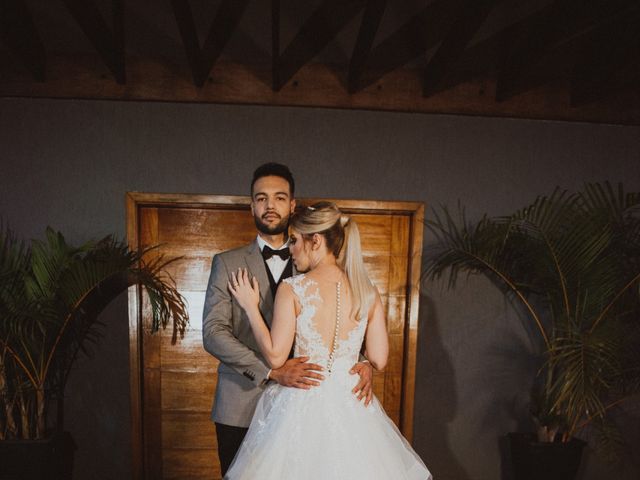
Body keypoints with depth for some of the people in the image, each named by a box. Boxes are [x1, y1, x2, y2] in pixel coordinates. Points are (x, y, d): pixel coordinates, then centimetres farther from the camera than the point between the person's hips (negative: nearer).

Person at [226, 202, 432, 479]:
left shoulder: (292, 289, -13)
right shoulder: (367, 292, -3)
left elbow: (276, 357, -11)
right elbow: (379, 360, -1)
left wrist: (251, 307, -1)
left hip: (302, 406, -3)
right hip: (351, 408, 3)